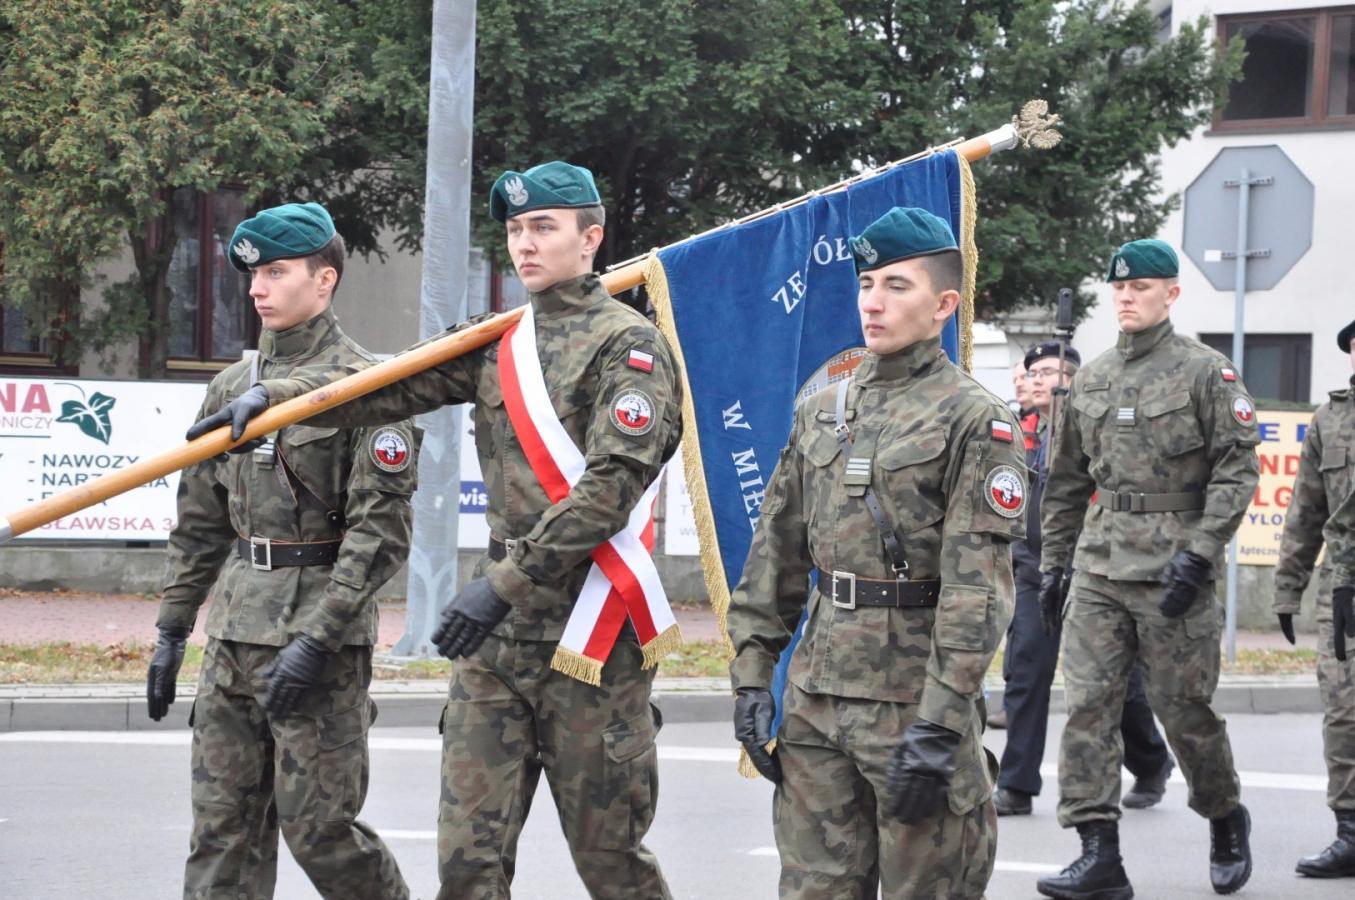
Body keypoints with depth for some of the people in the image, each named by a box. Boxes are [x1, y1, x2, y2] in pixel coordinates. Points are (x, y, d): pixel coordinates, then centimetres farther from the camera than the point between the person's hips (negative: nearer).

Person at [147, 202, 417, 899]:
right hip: (234, 633, 6)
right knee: (222, 827, 4)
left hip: (323, 637, -6)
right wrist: (172, 630, 15)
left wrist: (317, 640, -19)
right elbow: (199, 522, 19)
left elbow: (382, 532, -13)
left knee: (317, 827, -5)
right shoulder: (231, 387, 13)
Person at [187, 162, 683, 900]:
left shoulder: (628, 343, -6)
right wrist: (274, 397, -3)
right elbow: (389, 386, 11)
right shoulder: (498, 344, 15)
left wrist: (508, 581, -20)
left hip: (588, 637, -6)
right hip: (496, 638, 6)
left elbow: (612, 485, -16)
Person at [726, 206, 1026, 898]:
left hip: (912, 699, -6)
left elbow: (978, 587, -13)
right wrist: (752, 677, 8)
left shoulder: (975, 420, -6)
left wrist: (941, 723, -19)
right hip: (815, 697, 6)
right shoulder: (820, 412, 13)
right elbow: (776, 553, 15)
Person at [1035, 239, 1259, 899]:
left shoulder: (1206, 372, -2)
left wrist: (1200, 552, -16)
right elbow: (1066, 481, 20)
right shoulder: (1089, 380, 14)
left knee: (1184, 707, 2)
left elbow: (1238, 470, -7)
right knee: (1088, 702, -6)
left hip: (1174, 569, -5)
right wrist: (1051, 563, 16)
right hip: (1099, 566, 5)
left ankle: (1226, 819, 28)